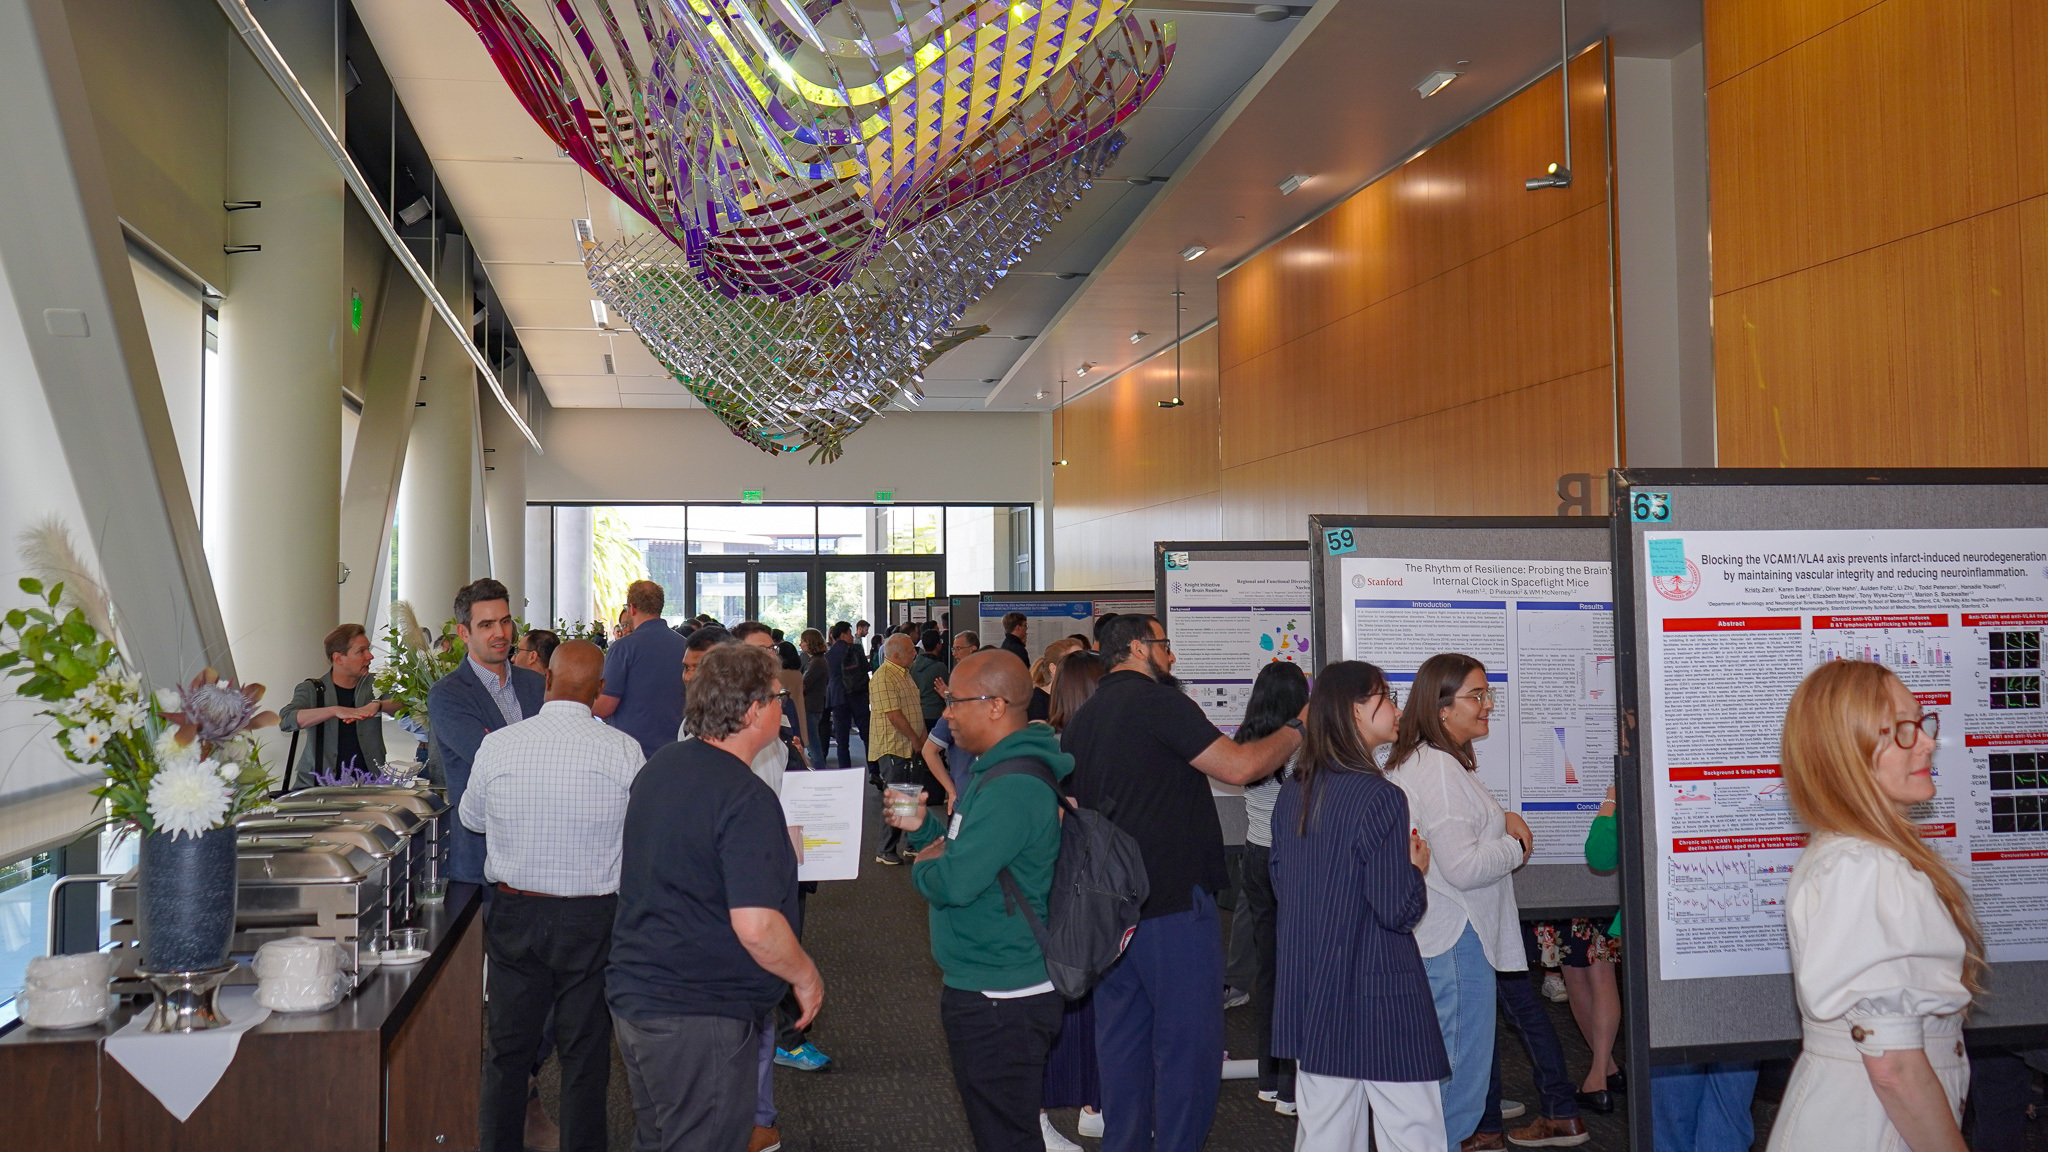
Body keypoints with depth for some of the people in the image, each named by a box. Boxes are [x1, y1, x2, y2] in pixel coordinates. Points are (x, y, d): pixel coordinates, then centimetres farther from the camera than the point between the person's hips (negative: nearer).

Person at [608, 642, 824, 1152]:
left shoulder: (658, 768, 5)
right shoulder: (747, 799, -22)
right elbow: (756, 927, -27)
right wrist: (806, 977, -10)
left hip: (631, 996, 9)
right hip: (702, 1020, -9)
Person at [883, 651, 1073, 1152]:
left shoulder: (1012, 788, -24)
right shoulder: (1002, 768, 11)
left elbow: (954, 883, -29)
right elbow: (976, 847, 21)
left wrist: (923, 866, -8)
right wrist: (924, 825, 5)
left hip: (999, 997, -10)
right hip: (1004, 984, 10)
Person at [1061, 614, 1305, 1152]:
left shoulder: (1081, 719, 14)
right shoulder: (1159, 702, -12)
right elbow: (1238, 766, -17)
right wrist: (1298, 728, -2)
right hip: (1173, 903, -8)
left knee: (1121, 1033, 14)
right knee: (1187, 1037, 0)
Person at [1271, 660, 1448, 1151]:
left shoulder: (1291, 793, 5)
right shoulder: (1380, 798, -17)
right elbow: (1398, 911, -17)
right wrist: (1416, 868, 1)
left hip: (1309, 996, 7)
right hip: (1378, 997, -7)